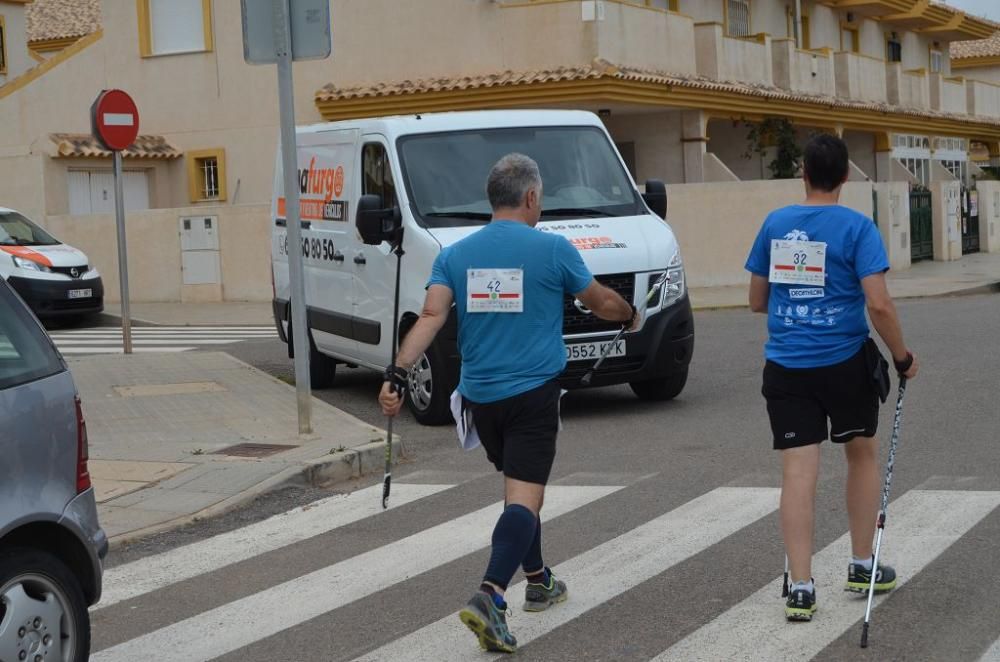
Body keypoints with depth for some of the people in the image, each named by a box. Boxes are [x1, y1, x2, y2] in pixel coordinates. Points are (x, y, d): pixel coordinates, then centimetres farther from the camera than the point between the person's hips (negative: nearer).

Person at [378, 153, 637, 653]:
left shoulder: (456, 254, 4)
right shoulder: (552, 249, -5)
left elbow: (431, 316, -8)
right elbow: (600, 302, 8)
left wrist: (398, 373, -13)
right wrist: (631, 315, 29)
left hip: (480, 396, 5)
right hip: (533, 392, -5)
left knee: (519, 488, 23)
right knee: (524, 497, -9)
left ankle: (539, 581, 36)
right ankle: (489, 597, -27)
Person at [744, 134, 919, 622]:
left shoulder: (775, 224, 4)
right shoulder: (857, 228, -8)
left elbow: (756, 301, 12)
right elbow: (879, 305, -16)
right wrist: (903, 358, -2)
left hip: (786, 366, 2)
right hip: (845, 362, -2)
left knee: (798, 472, 0)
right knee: (862, 455, 19)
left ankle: (800, 587, -4)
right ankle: (862, 567, 28)